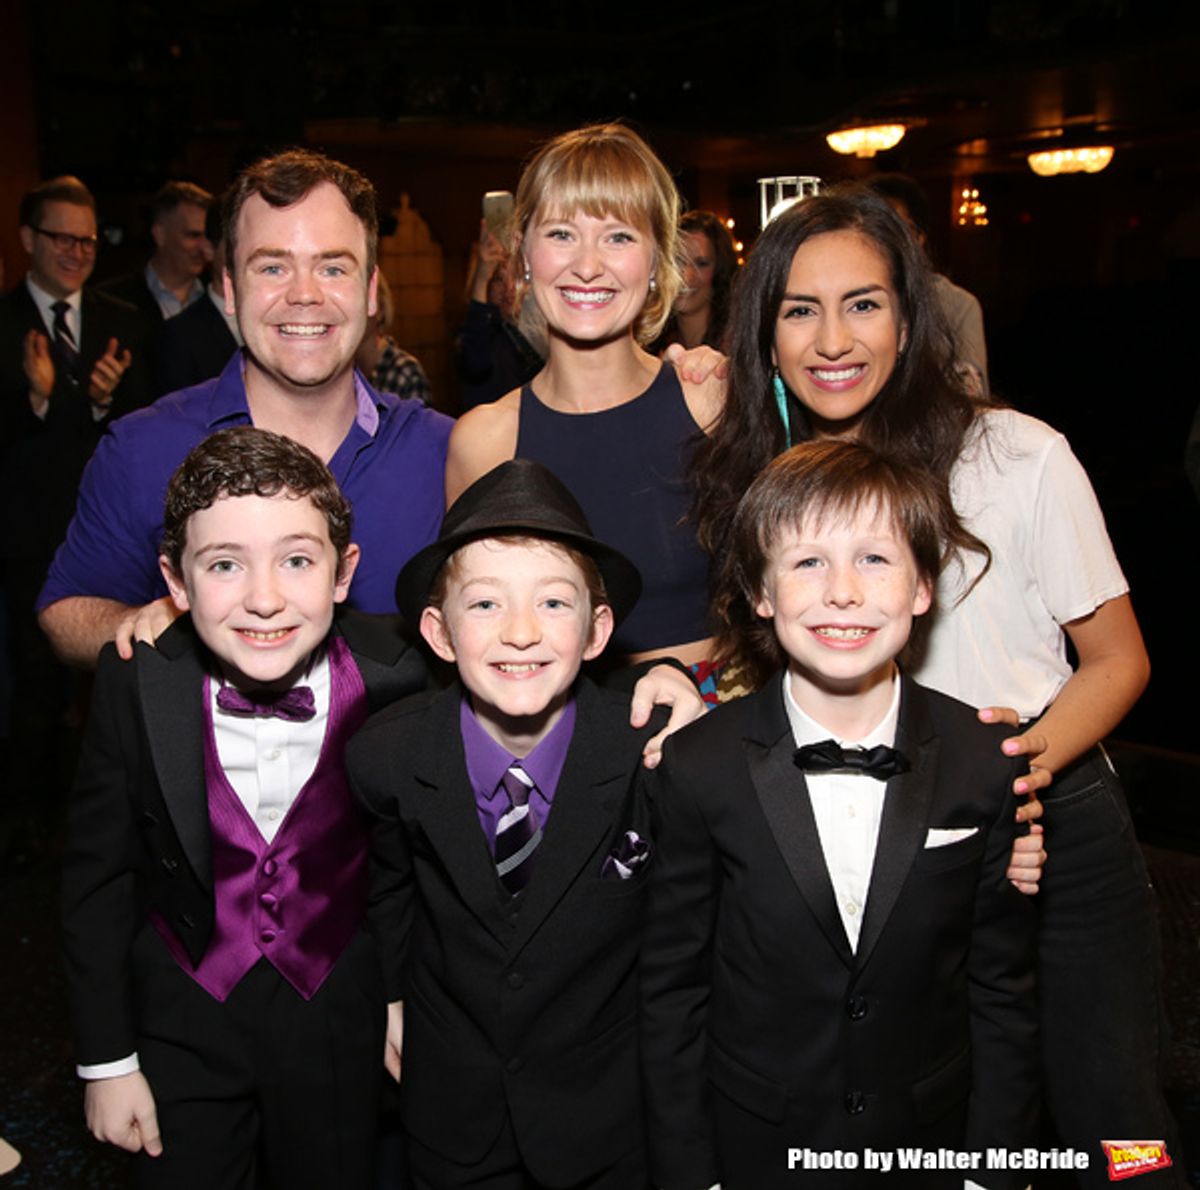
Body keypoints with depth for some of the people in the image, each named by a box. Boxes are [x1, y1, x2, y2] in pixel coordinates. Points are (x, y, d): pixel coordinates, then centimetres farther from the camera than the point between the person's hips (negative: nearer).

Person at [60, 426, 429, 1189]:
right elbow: (98, 875, -7)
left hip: (337, 1016, 0)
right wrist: (107, 1060, -1)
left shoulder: (395, 678, -22)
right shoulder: (134, 685, -19)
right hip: (183, 1020, 0)